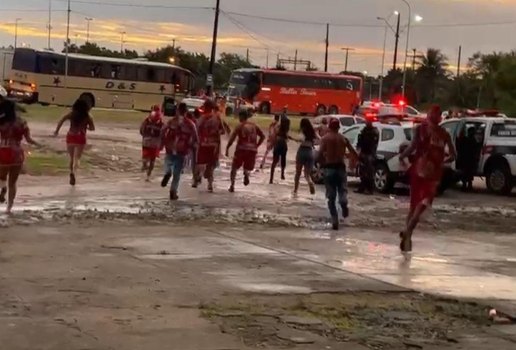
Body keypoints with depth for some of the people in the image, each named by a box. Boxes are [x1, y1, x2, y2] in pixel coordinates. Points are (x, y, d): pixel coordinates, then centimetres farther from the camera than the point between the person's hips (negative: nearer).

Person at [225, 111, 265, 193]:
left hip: (241, 149, -3)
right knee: (248, 168, 18)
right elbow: (263, 136, 13)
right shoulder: (254, 126, 12)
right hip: (252, 150, 3)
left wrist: (227, 148, -3)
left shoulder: (240, 126, 0)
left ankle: (232, 185, 0)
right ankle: (247, 173, -18)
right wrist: (257, 146, 17)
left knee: (234, 168, 12)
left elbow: (232, 138, -8)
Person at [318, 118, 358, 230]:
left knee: (331, 197, 6)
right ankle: (343, 202, -22)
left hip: (329, 168, -1)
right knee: (342, 190, 12)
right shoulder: (343, 139, 5)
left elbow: (320, 154, -16)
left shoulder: (325, 138, -3)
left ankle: (335, 220, -3)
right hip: (341, 167, 1)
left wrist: (323, 163, 1)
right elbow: (354, 155, 2)